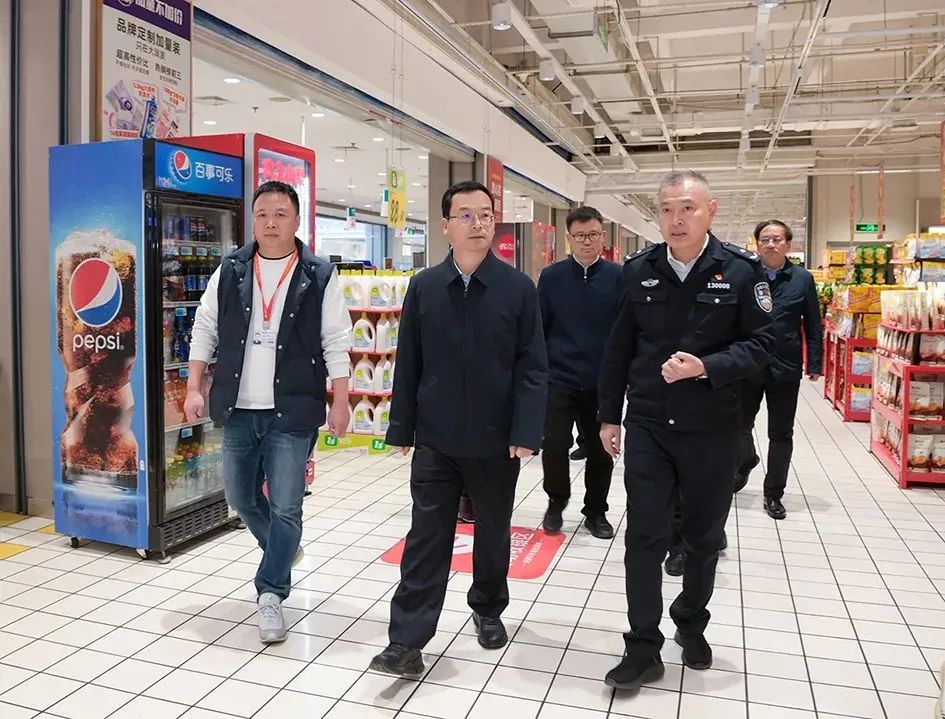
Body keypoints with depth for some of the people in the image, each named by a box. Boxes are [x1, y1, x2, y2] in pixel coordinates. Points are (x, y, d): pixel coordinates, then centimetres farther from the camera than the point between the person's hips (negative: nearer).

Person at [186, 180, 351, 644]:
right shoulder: (230, 272, 6)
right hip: (238, 410, 4)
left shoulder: (319, 277, -3)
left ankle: (270, 593, 14)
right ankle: (283, 552, 43)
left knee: (285, 507, -2)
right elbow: (205, 331, 9)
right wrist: (194, 389, 3)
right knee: (241, 499, 16)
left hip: (292, 412, -4)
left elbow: (336, 344, -3)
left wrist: (340, 402, -7)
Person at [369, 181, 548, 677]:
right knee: (426, 537, 3)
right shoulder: (423, 287, 1)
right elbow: (408, 364, 4)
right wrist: (402, 428, 3)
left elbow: (532, 367, -6)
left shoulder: (518, 288, -4)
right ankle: (407, 642, 10)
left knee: (493, 533, 16)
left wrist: (526, 433, -13)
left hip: (497, 439, 0)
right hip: (435, 439, 1)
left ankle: (488, 609, 40)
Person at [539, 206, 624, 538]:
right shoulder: (551, 276, 0)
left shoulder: (618, 277, -1)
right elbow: (538, 329, 4)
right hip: (558, 379, 0)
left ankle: (595, 511, 30)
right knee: (554, 446, -3)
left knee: (601, 451, 10)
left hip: (603, 382, 1)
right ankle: (557, 502, 24)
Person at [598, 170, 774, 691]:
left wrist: (706, 368, -22)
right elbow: (619, 348, 6)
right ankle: (643, 649, 14)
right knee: (644, 538, 2)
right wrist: (609, 415, 6)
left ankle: (692, 625, 39)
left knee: (704, 537, 16)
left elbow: (759, 342, -5)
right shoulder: (639, 270, 0)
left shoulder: (741, 271, -6)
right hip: (647, 425, 1)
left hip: (711, 429, 0)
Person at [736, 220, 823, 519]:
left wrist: (814, 364, 0)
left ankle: (774, 494, 22)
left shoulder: (803, 279, 0)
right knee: (740, 424, 12)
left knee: (781, 434, 9)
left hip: (785, 369, 0)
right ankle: (746, 461, 44)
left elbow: (813, 325, 3)